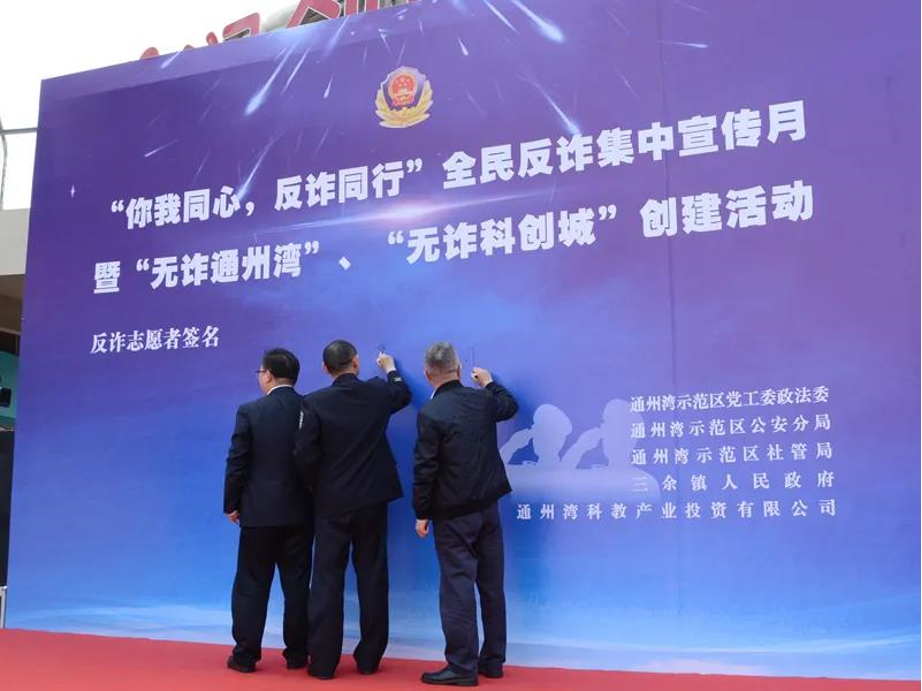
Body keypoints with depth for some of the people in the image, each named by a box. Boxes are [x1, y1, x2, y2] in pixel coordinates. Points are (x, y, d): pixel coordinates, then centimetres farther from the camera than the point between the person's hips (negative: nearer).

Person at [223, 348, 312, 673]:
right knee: (297, 585, 10)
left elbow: (237, 463, -7)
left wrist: (232, 505, 4)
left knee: (251, 585, 8)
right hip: (300, 512, 3)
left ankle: (245, 655, 12)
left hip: (259, 512, -2)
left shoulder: (250, 411, -9)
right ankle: (297, 654, 16)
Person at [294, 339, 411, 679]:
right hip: (372, 499, 2)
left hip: (332, 502, -2)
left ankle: (323, 661, 7)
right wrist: (390, 368, 40)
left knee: (327, 581, 4)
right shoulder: (377, 392, -2)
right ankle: (368, 658, 15)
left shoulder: (313, 402, -11)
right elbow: (403, 394, 21)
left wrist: (320, 486, 4)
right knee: (372, 578, 9)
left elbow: (304, 454, -15)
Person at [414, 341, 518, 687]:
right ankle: (493, 660, 22)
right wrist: (489, 382, 39)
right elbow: (510, 405, 24)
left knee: (457, 588, 0)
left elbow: (424, 469, -15)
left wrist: (421, 513, -5)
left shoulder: (429, 413, -16)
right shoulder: (483, 399, 1)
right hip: (487, 506, 6)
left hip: (453, 514, -6)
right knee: (492, 586, 12)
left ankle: (462, 667, 4)